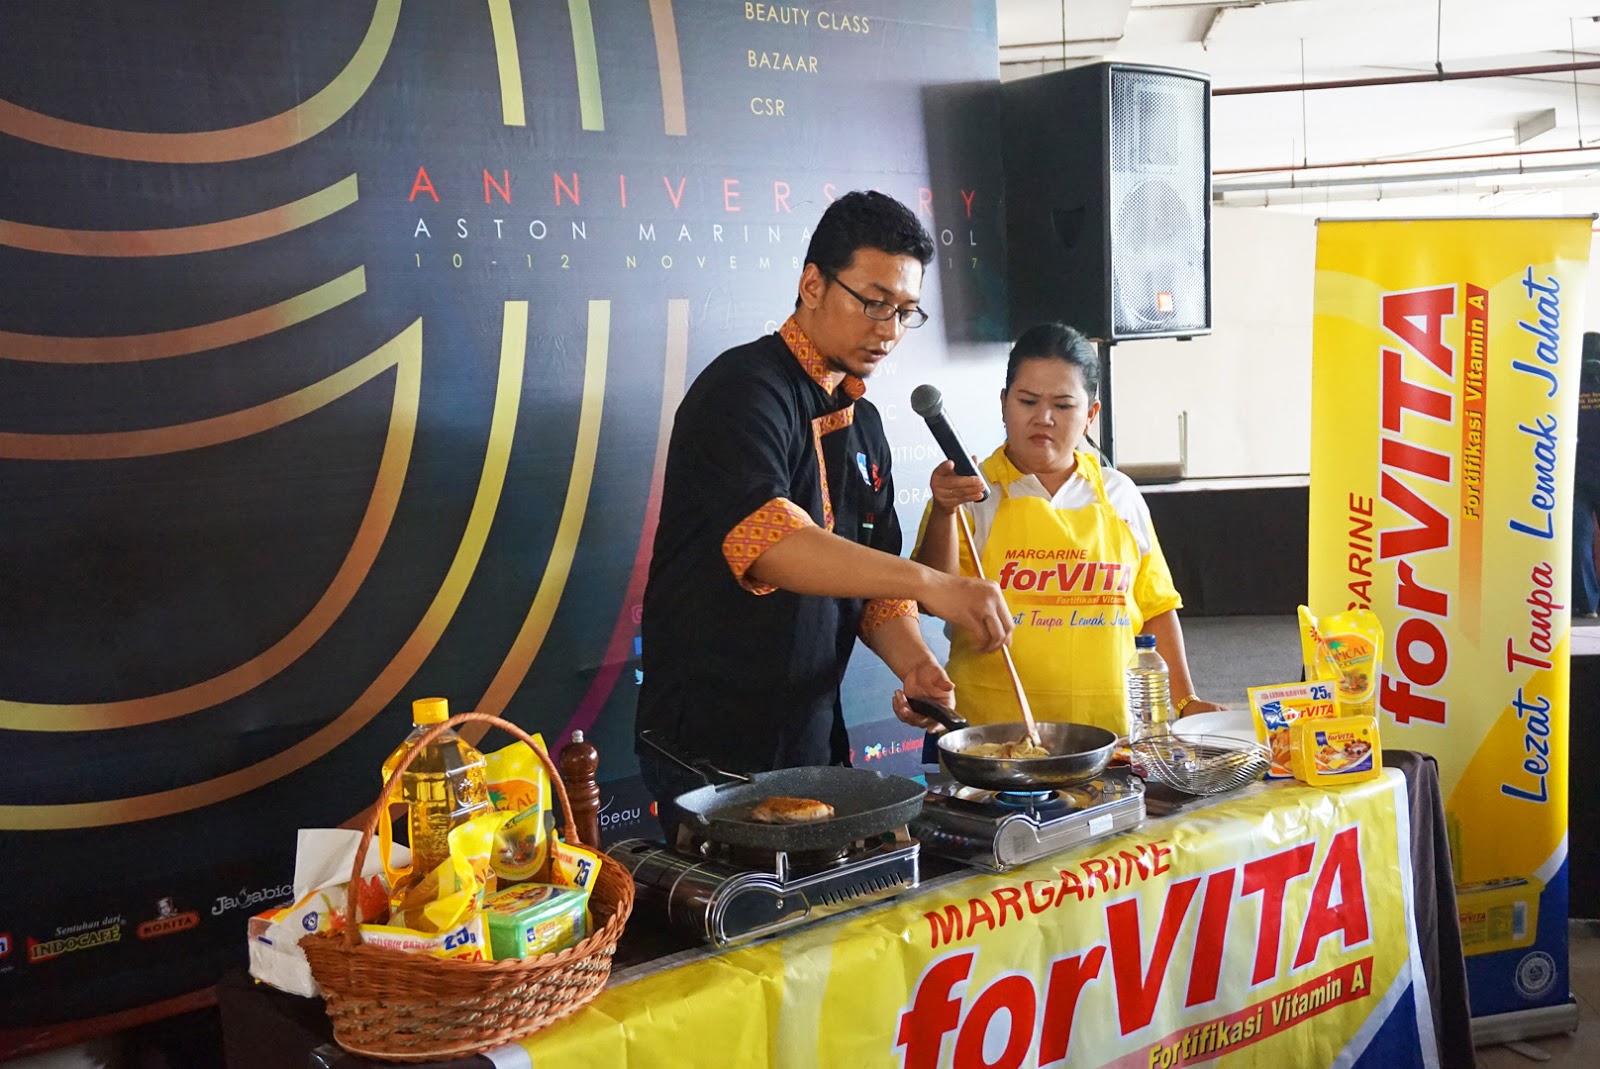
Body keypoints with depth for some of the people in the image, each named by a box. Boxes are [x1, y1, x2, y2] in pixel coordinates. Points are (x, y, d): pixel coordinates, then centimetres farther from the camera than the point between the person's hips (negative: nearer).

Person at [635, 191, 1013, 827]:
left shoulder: (863, 422, 13)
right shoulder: (744, 388, -15)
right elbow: (764, 541, -32)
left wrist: (912, 661, -4)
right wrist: (930, 584, -39)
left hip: (815, 739, 8)